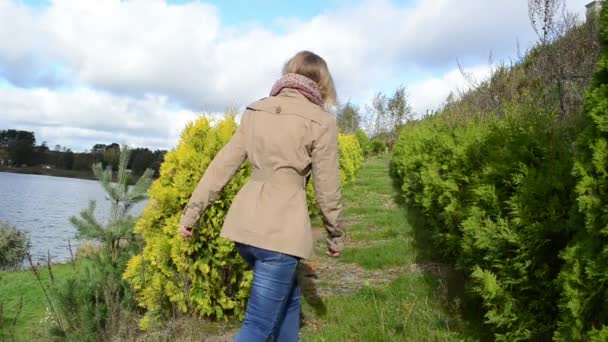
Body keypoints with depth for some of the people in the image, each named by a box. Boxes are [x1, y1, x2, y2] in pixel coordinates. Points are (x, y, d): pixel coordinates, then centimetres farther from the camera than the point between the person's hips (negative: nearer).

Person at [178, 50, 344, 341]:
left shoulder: (255, 112, 10)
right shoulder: (321, 122, -5)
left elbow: (222, 165, 9)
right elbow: (327, 189, -1)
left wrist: (192, 212, 14)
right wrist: (336, 235, 14)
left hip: (244, 223, 6)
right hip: (281, 229, -6)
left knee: (289, 297, 25)